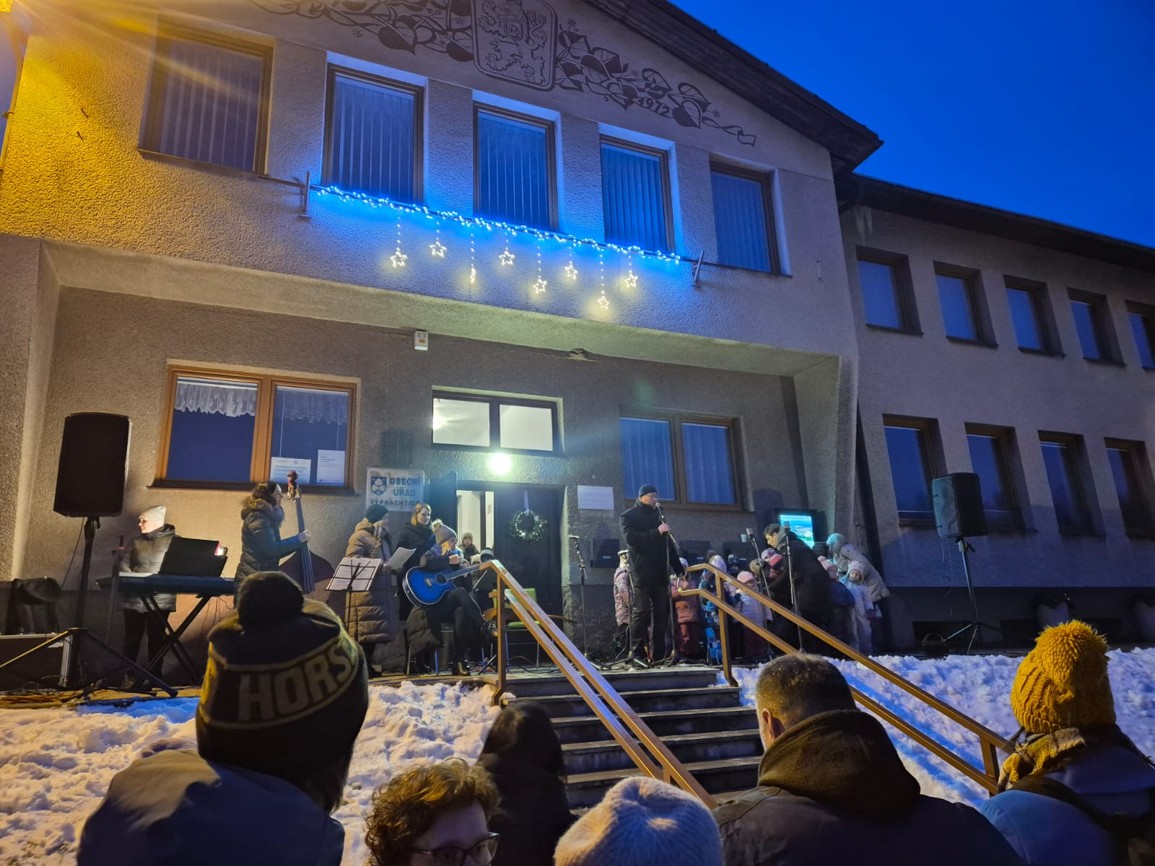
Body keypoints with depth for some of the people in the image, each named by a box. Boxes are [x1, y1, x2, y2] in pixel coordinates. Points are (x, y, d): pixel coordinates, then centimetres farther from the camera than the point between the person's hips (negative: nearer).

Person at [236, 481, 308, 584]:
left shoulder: (265, 516, 14)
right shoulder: (258, 518, -15)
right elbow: (272, 549, -22)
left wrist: (296, 542, 7)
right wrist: (297, 540, -13)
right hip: (254, 577, -10)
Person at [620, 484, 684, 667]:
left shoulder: (658, 514, 19)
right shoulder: (628, 516, 3)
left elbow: (668, 542, 20)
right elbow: (630, 537, -16)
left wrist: (678, 569, 14)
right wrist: (657, 532, -23)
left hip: (661, 571, 6)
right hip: (642, 571, -5)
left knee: (662, 612, 2)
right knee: (641, 611, -9)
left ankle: (658, 654, 5)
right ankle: (636, 653, -6)